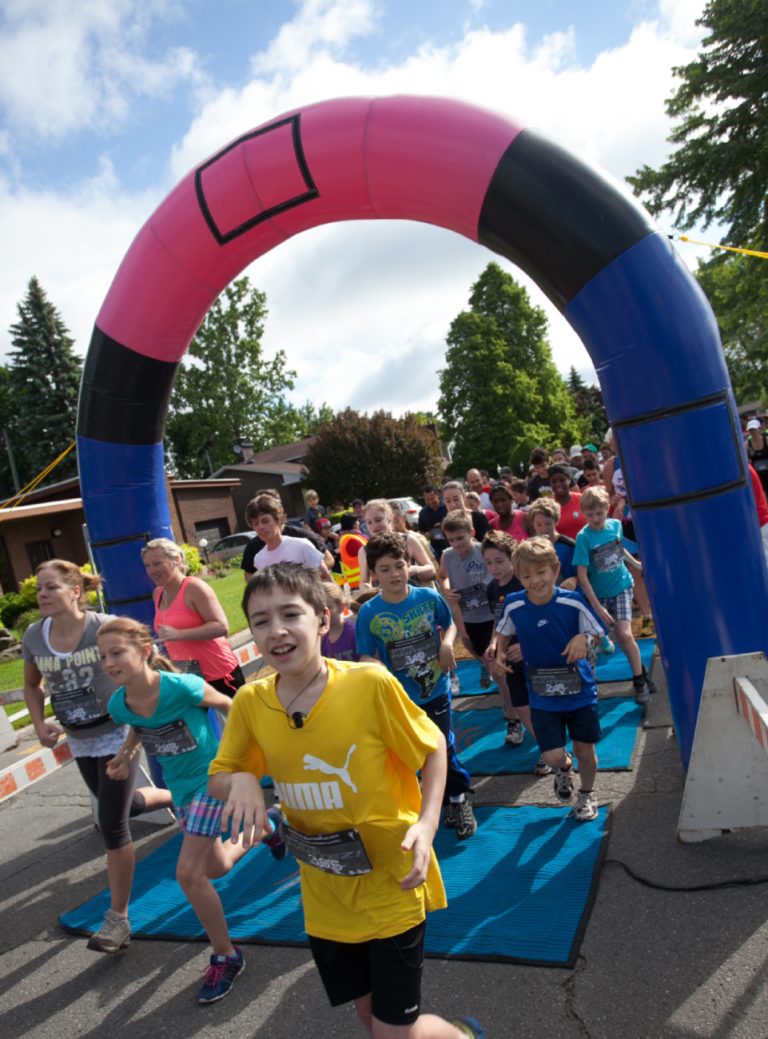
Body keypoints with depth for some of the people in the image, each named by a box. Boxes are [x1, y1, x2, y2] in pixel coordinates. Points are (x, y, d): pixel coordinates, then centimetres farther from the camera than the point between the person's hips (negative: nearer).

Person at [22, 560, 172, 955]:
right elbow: (32, 685, 10)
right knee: (125, 805, 22)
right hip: (79, 741, 6)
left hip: (117, 734, -6)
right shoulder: (33, 636, -8)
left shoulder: (104, 627, -22)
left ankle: (118, 918, 12)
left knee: (111, 824, -5)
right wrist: (39, 724, -5)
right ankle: (178, 798, 54)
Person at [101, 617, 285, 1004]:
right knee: (216, 868, 19)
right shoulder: (119, 704, -14)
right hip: (180, 786, 7)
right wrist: (125, 754, -7)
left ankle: (226, 957, 12)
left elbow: (227, 705, -15)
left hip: (211, 776, -6)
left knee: (188, 872, -11)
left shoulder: (180, 686, -32)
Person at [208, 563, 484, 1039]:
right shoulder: (250, 703, -13)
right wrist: (243, 781, -20)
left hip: (392, 882, -4)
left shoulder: (371, 683, -24)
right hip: (326, 896, 4)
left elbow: (434, 747, -9)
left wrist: (426, 823, -20)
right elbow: (218, 778, 2)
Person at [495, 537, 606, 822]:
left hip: (580, 689, 0)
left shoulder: (572, 601, -18)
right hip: (542, 696, 1)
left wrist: (583, 638, -25)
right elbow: (503, 631, 9)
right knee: (553, 756, -3)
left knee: (584, 749, 13)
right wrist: (501, 653, -7)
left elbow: (595, 632, -4)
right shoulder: (513, 605, -13)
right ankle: (564, 768, 37)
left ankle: (587, 794, 45)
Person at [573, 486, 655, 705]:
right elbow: (582, 575, -20)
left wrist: (635, 563, 24)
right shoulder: (583, 537, -20)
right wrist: (597, 606, -21)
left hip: (621, 587, 1)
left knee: (624, 634, -10)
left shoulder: (615, 524, -9)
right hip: (598, 594, -1)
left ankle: (640, 681, 6)